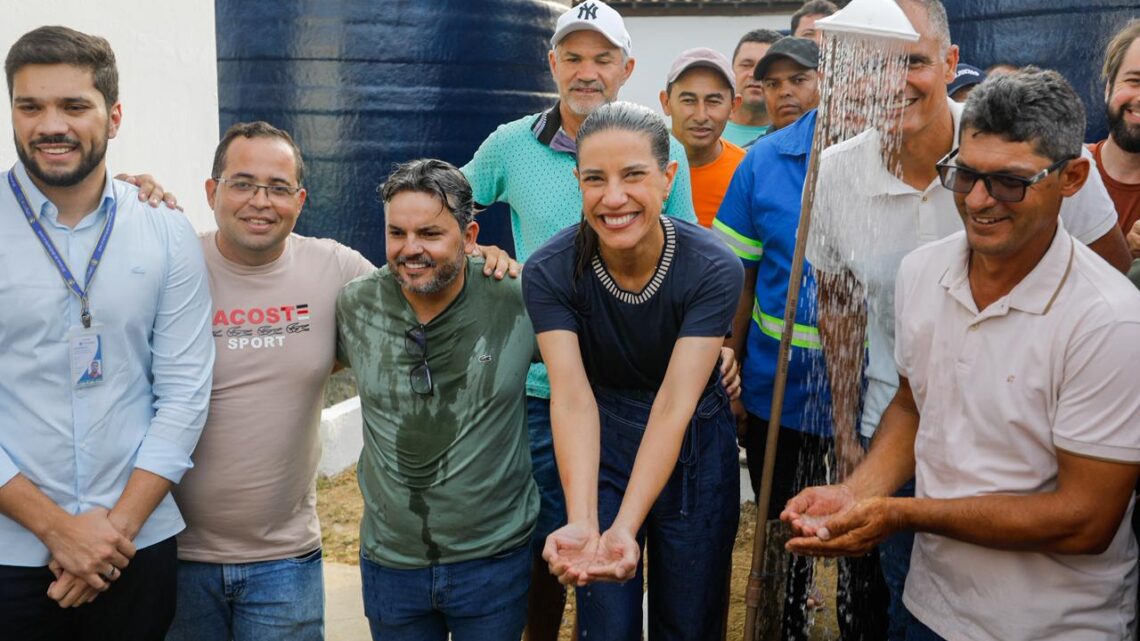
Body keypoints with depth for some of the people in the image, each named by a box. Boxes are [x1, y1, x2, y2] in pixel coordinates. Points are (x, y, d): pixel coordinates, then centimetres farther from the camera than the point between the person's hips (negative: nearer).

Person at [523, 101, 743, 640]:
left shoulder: (713, 268, -22)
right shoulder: (550, 272, -19)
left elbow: (675, 402, -28)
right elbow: (571, 398, -27)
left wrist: (625, 529, -38)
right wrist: (581, 523, -41)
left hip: (692, 448, 0)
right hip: (599, 447, 0)